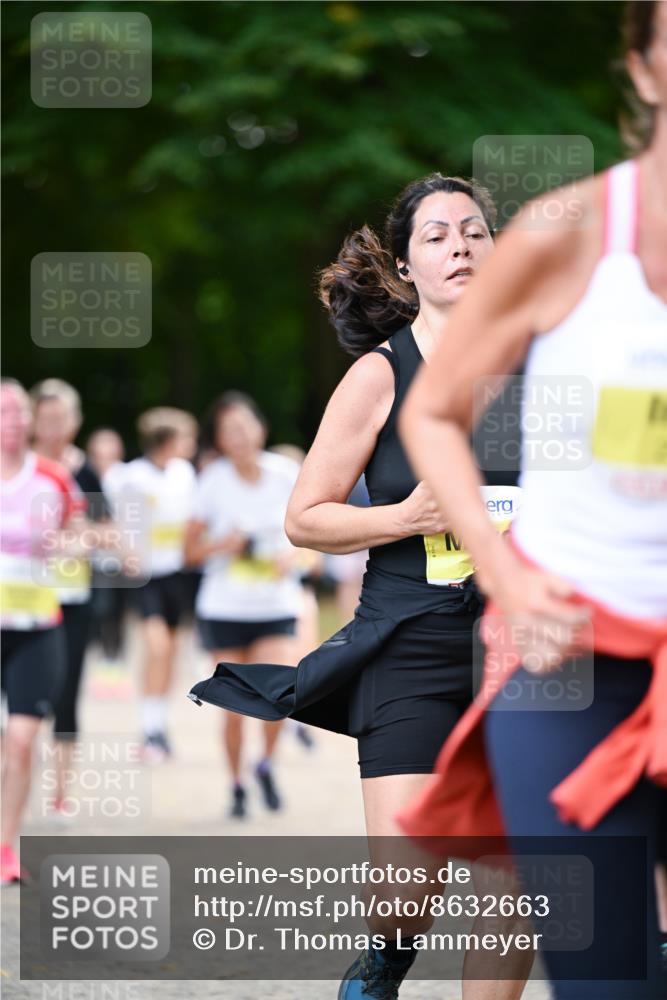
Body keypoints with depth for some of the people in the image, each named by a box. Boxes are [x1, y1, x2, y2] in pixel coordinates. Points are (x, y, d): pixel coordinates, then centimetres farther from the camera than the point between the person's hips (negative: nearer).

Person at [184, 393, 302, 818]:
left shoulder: (286, 473, -4)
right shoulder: (214, 482, -7)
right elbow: (191, 550, 0)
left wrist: (291, 554, -9)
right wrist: (223, 545, -19)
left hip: (276, 606, 0)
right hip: (225, 608, 0)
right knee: (235, 710, 0)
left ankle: (268, 764, 9)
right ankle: (237, 785, 23)